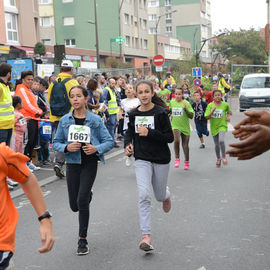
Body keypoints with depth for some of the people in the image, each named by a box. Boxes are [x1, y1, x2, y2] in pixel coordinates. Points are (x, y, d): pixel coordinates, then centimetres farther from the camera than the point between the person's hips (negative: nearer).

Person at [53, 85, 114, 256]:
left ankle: (83, 240, 3)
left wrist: (97, 148, -18)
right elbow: (56, 143, 8)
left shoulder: (96, 120, -3)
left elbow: (109, 141, 0)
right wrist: (66, 147, -13)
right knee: (74, 206, 9)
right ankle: (88, 195, 48)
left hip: (89, 163, -3)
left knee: (82, 201, -14)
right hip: (72, 163, 3)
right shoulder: (65, 120, 3)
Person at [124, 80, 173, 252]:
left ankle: (166, 194, 55)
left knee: (160, 196, 14)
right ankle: (146, 237, -15)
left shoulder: (160, 113, -10)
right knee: (144, 196, -16)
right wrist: (127, 145, -5)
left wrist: (149, 133, -24)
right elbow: (129, 132, 16)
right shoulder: (133, 114, 2)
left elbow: (170, 137, -12)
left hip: (161, 159, -1)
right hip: (142, 159, 2)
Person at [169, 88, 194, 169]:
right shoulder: (172, 102, 3)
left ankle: (187, 162, 27)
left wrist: (185, 108, -24)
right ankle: (177, 159, -7)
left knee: (185, 145, 8)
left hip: (185, 127, -1)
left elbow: (191, 116, -13)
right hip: (175, 126, 1)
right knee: (176, 141, -24)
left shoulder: (186, 103, -8)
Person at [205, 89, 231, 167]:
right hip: (214, 127, 2)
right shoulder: (210, 105, -6)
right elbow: (207, 117, -10)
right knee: (217, 144, 11)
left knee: (221, 141, -24)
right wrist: (212, 111, -24)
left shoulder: (225, 105, -4)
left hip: (222, 125, -2)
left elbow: (228, 111, 19)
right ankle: (218, 159, 32)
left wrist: (228, 116, 1)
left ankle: (224, 156, -3)